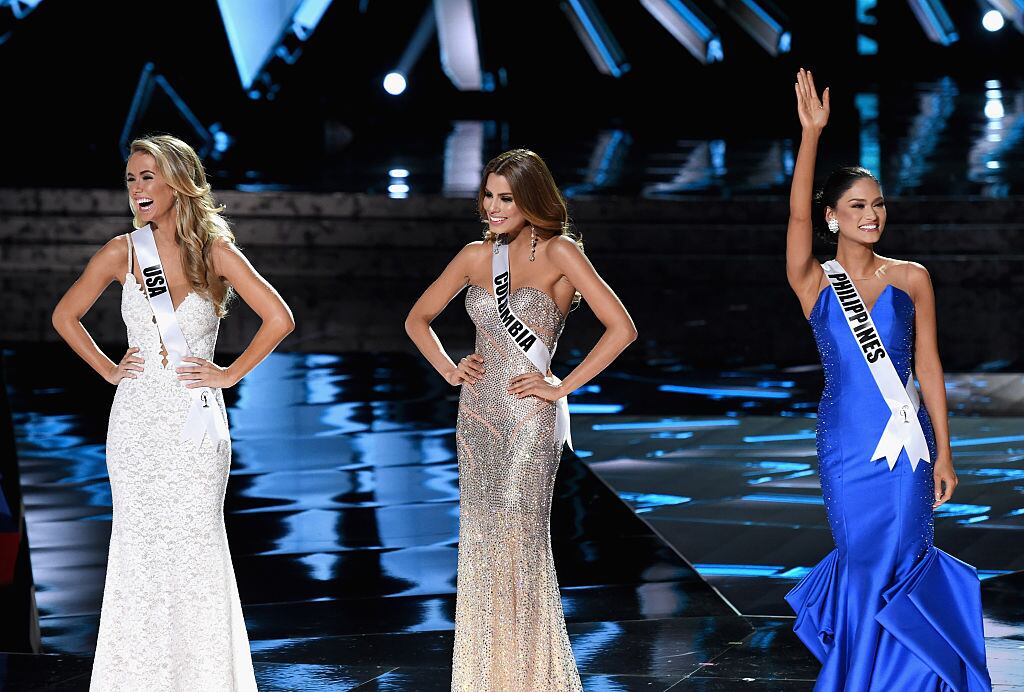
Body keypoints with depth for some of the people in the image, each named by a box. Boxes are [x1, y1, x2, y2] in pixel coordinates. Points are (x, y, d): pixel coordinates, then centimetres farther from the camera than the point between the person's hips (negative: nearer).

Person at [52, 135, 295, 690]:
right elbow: (65, 316, 14)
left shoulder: (215, 252, -3)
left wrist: (231, 373, -4)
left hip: (197, 421, -1)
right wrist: (107, 369, 7)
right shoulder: (122, 252, 2)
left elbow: (278, 318, -4)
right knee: (139, 546, 2)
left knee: (196, 544, -1)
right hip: (138, 421, 1)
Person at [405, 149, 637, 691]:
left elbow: (621, 328, -15)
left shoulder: (559, 253, -7)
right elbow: (418, 319, 22)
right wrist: (449, 370, 7)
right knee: (481, 543, 7)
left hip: (529, 416, -6)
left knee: (520, 542, -8)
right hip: (477, 413, 6)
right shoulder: (476, 255, 9)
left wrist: (562, 387, -13)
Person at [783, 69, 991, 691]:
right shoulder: (815, 284, 2)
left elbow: (928, 365, 4)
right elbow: (797, 214, -14)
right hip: (846, 445, -1)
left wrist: (943, 451, 1)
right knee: (867, 563, 1)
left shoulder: (913, 279, 5)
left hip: (907, 441, 1)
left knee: (902, 566, -2)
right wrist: (812, 134, -25)